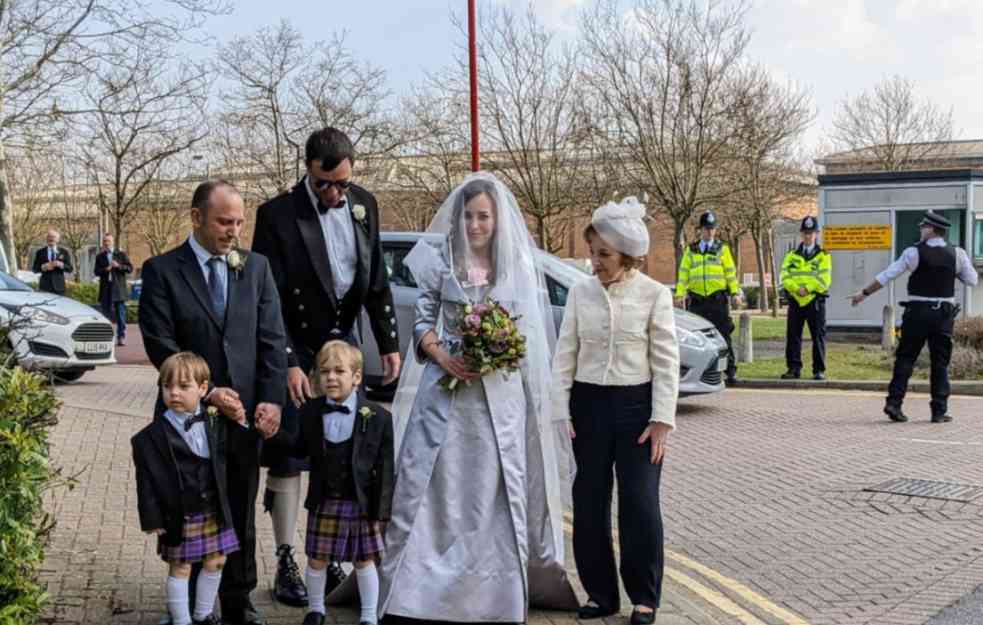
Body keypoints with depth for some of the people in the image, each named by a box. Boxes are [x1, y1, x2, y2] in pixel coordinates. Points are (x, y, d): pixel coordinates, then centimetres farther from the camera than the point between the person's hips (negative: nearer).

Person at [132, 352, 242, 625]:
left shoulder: (216, 423, 0)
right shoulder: (152, 436, -12)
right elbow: (147, 481, -10)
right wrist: (152, 518, -12)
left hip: (214, 511, 5)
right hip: (178, 515, -4)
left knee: (215, 562, 15)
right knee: (180, 569, 5)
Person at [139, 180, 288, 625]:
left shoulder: (256, 267, 7)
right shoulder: (162, 271, -3)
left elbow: (272, 338, 3)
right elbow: (161, 346, -9)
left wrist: (271, 400, -8)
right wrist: (207, 394, -15)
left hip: (246, 413, 3)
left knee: (241, 515, 11)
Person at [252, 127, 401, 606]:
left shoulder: (364, 205, 1)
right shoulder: (277, 215, -15)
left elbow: (377, 280, 8)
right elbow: (269, 300, -16)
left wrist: (389, 343, 6)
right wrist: (288, 364, -21)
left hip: (343, 342, 5)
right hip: (294, 350, -4)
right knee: (287, 458, 2)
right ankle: (285, 562, 11)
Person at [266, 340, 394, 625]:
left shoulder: (377, 417, -10)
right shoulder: (310, 412, 0)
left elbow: (385, 468, -7)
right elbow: (301, 449, 12)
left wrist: (380, 511, -8)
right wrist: (275, 434, -5)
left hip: (361, 504, -2)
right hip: (324, 502, 2)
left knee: (364, 561, 11)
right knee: (317, 559, 12)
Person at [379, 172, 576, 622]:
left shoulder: (519, 267, 4)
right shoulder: (441, 262, 3)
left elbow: (528, 333, 4)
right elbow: (422, 322, 2)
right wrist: (444, 358, -15)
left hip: (501, 394, 0)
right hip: (446, 388, 0)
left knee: (497, 488, 3)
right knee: (436, 483, -1)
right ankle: (422, 583, 7)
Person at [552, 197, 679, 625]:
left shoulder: (654, 294, -4)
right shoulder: (581, 292, 4)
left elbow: (666, 362, -4)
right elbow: (565, 354, 6)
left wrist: (661, 420, -8)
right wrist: (561, 411, 0)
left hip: (636, 404, -3)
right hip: (588, 403, 3)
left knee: (640, 505, -1)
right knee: (589, 504, 7)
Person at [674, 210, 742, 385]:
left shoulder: (722, 249, 7)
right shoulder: (691, 251, 12)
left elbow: (731, 272, 5)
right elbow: (683, 273, 10)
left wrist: (735, 293, -3)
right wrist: (680, 294, 1)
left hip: (718, 299, -2)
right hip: (697, 300, 2)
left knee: (723, 335, -4)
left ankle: (731, 370, -1)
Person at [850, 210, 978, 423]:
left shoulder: (914, 252, -7)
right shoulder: (957, 254, -1)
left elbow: (887, 275, -6)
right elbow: (972, 280, 8)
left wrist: (864, 293, 2)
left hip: (917, 311, -2)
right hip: (944, 312, 2)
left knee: (905, 358, 5)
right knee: (940, 363, 8)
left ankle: (894, 402, -1)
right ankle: (939, 411, 9)